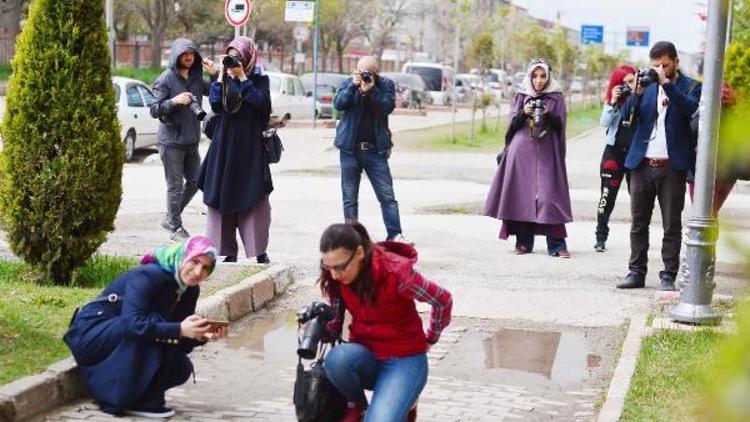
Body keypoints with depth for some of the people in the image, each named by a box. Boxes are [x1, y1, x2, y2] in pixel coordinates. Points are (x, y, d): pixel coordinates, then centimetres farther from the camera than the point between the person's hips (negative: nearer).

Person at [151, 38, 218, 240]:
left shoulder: (196, 78, 9)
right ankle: (175, 227, 10)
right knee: (175, 185, -1)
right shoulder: (165, 79, -8)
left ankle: (170, 218, 27)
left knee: (194, 181, 12)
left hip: (191, 140, 7)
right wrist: (174, 101, -25)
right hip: (171, 141, -6)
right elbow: (155, 110, -10)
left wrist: (215, 75, -6)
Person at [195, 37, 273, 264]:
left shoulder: (259, 79, 1)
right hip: (224, 144, 3)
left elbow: (261, 102, -16)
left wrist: (242, 77, -15)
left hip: (250, 146, -3)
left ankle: (259, 251, 3)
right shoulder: (225, 77, 9)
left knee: (254, 198, -3)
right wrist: (222, 76, -9)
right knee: (222, 195, 1)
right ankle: (228, 251, 7)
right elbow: (214, 104, -4)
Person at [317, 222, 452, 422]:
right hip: (365, 356, 4)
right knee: (337, 359, -34)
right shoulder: (335, 278, -8)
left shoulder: (395, 272, -24)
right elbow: (335, 324, 4)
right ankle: (356, 404, -1)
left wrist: (430, 339, 5)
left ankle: (403, 401, 10)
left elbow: (443, 301, -10)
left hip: (403, 359, -4)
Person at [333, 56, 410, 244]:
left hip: (375, 149, -1)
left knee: (387, 196, -4)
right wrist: (353, 86, -20)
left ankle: (395, 235, -2)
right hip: (350, 149, 1)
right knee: (350, 198, 5)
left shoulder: (385, 84, 1)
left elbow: (388, 106, -13)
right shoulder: (348, 83, 4)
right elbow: (338, 104, -10)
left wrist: (371, 90, -22)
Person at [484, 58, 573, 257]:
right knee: (522, 194, 0)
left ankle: (557, 244, -11)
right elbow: (512, 124, 7)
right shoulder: (521, 97, 12)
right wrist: (523, 113, -12)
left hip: (546, 153, -2)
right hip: (522, 151, 2)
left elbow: (560, 124, 1)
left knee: (549, 194, -10)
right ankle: (524, 241, 8)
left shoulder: (556, 97, 8)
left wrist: (548, 115, -18)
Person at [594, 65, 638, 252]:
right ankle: (601, 237, 9)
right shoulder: (614, 101, 6)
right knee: (607, 197, 2)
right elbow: (604, 123, -4)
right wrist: (613, 101, -14)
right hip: (614, 152, 2)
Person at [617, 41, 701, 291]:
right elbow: (627, 116, 4)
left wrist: (667, 83, -19)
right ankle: (636, 272, 13)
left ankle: (668, 275, 5)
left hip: (672, 167, -3)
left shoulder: (690, 87, 3)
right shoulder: (647, 85, 12)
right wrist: (637, 92, -11)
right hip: (642, 164, 4)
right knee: (638, 223, 7)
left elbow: (690, 108, -18)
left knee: (672, 225, 1)